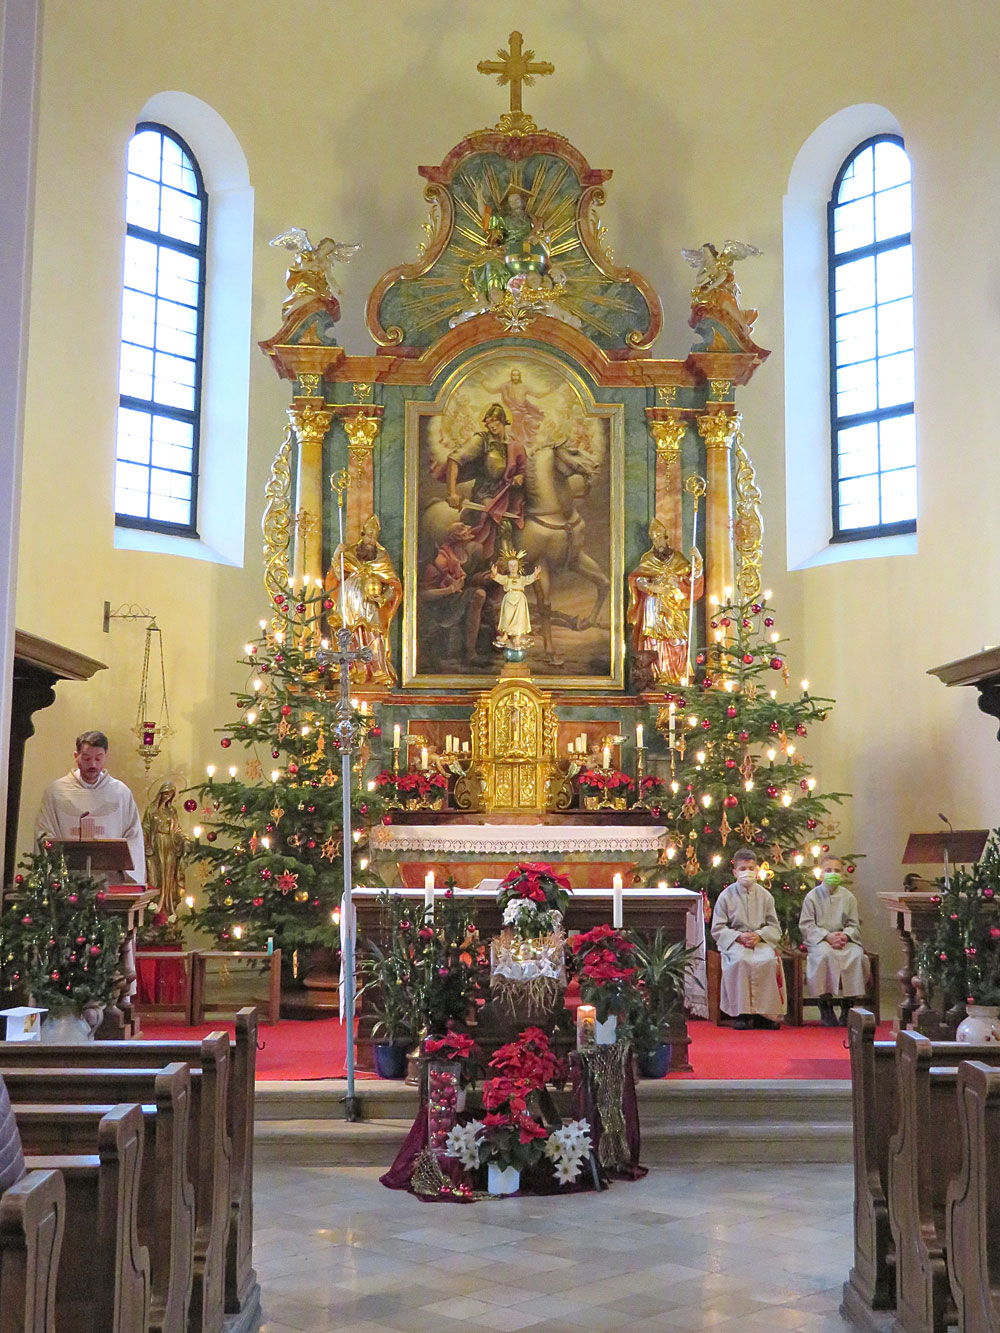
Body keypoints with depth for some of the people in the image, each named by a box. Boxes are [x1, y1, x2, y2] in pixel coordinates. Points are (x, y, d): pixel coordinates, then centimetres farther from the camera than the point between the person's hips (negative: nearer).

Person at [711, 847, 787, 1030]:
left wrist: (759, 935, -11)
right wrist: (739, 937, -13)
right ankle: (743, 1013, -26)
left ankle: (765, 1012, -19)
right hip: (734, 942, -2)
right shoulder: (726, 896, 4)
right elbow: (717, 929, 2)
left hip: (761, 941, 2)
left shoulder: (765, 896, 10)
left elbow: (775, 928, 10)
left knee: (769, 960, -30)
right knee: (741, 960, -35)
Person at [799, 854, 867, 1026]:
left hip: (845, 940, 3)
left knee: (857, 955, -28)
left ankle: (847, 1009, -18)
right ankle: (826, 1009, -25)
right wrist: (827, 936, -16)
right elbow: (806, 925, -3)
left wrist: (845, 935, -14)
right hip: (819, 939, -3)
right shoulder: (812, 896, 3)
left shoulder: (848, 897, 10)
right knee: (824, 954, -36)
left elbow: (854, 926, 9)